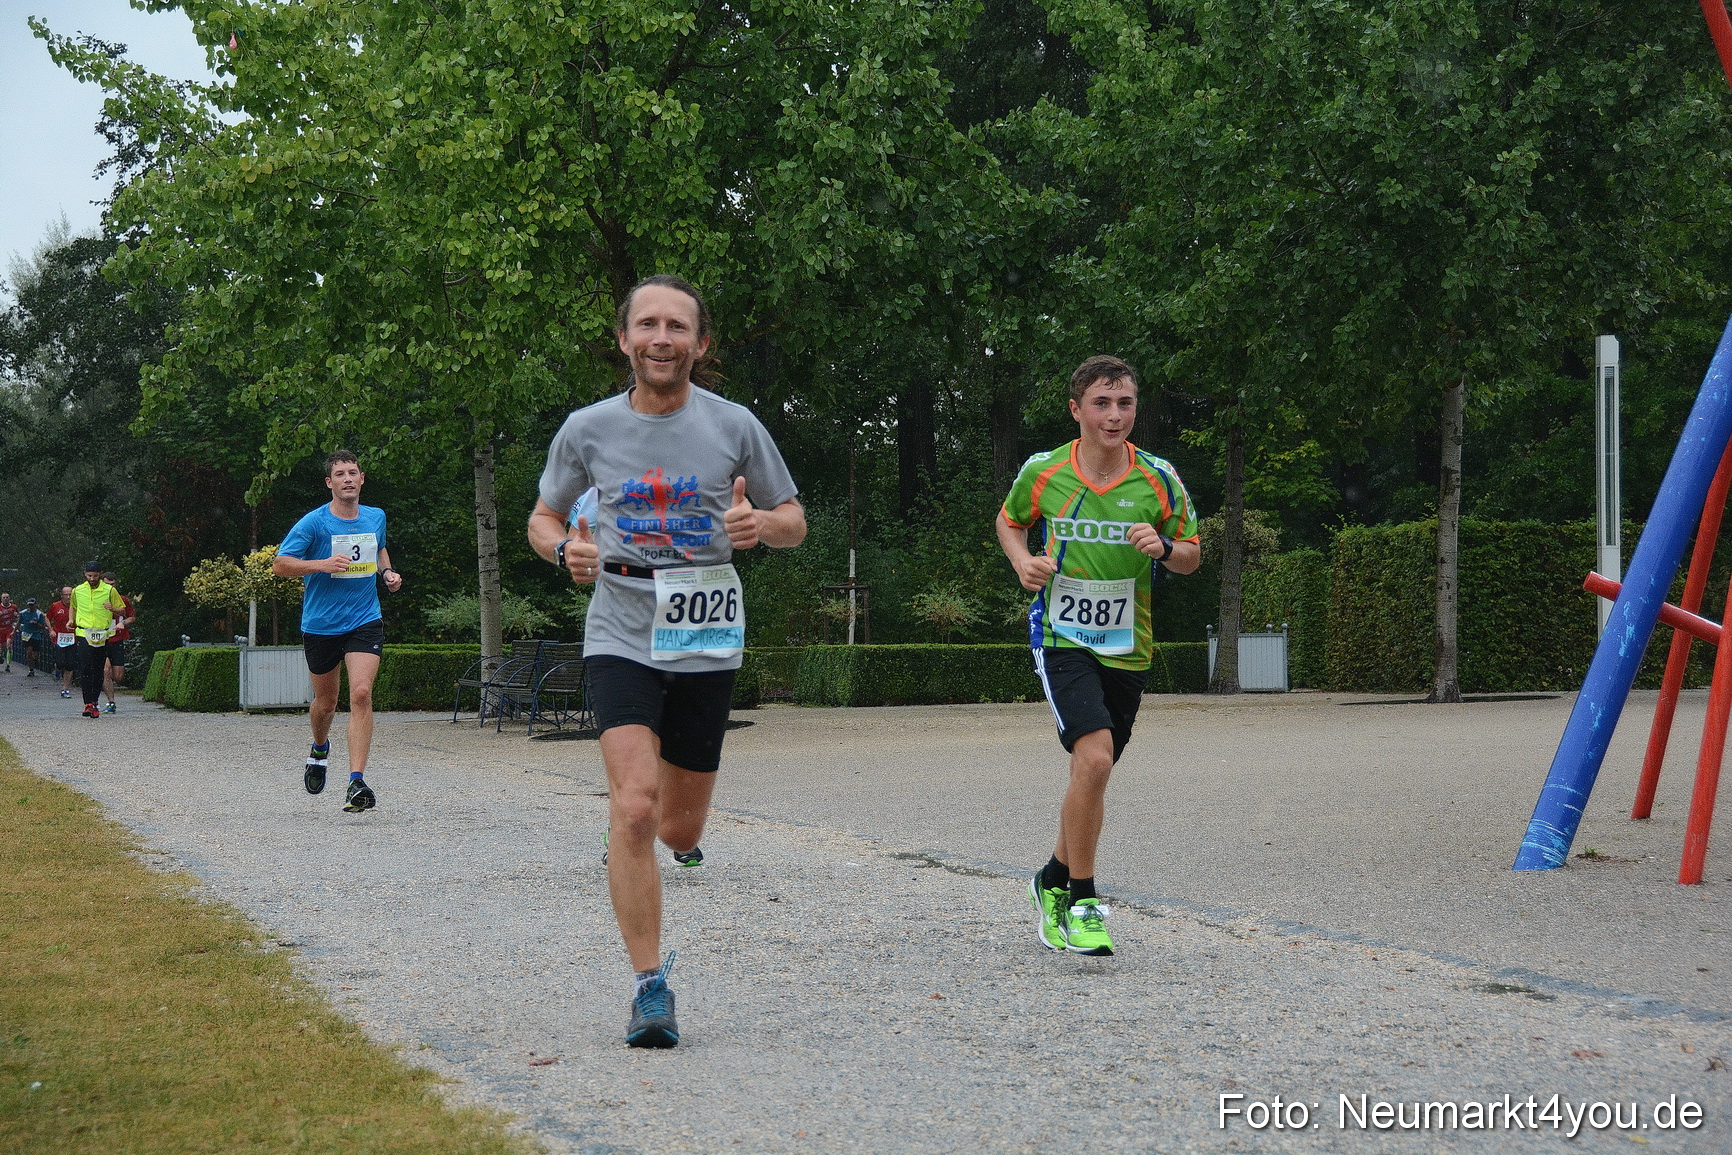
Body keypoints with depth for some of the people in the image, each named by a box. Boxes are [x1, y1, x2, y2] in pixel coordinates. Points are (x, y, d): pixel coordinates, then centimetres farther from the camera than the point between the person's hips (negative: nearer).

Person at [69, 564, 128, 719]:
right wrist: (72, 621, 10)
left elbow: (122, 610, 7)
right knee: (84, 669, -14)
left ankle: (95, 702, 14)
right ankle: (88, 703, -16)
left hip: (102, 635, 0)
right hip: (84, 634, 0)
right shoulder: (77, 590, 7)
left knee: (98, 671, 5)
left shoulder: (110, 590, 1)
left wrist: (112, 609, -14)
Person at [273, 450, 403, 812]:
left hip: (365, 620, 1)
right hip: (321, 625, -1)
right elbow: (279, 565, -10)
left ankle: (357, 783, -21)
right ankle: (320, 748, 48)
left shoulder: (376, 517, 6)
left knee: (361, 693, -18)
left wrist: (387, 572, 8)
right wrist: (322, 564, -24)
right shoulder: (313, 523, -9)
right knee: (325, 702, 12)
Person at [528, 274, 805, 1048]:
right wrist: (566, 549, -11)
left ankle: (680, 830, 48)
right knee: (633, 809, -19)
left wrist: (761, 523, -15)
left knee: (678, 830, 9)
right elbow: (543, 519, 13)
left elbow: (794, 522, 9)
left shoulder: (734, 426, -1)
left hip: (706, 642, 1)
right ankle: (649, 987, -10)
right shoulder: (587, 430, 0)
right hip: (620, 636, -1)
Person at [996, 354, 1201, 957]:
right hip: (1062, 636, -3)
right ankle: (1081, 901, -11)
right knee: (1094, 756, -23)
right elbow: (1010, 521, 15)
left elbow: (1192, 554, 8)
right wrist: (1024, 562, -5)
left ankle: (1053, 882, 38)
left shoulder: (1159, 479, -3)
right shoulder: (1043, 472, -4)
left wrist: (1163, 548, -15)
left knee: (1093, 773, 13)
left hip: (1127, 647, 3)